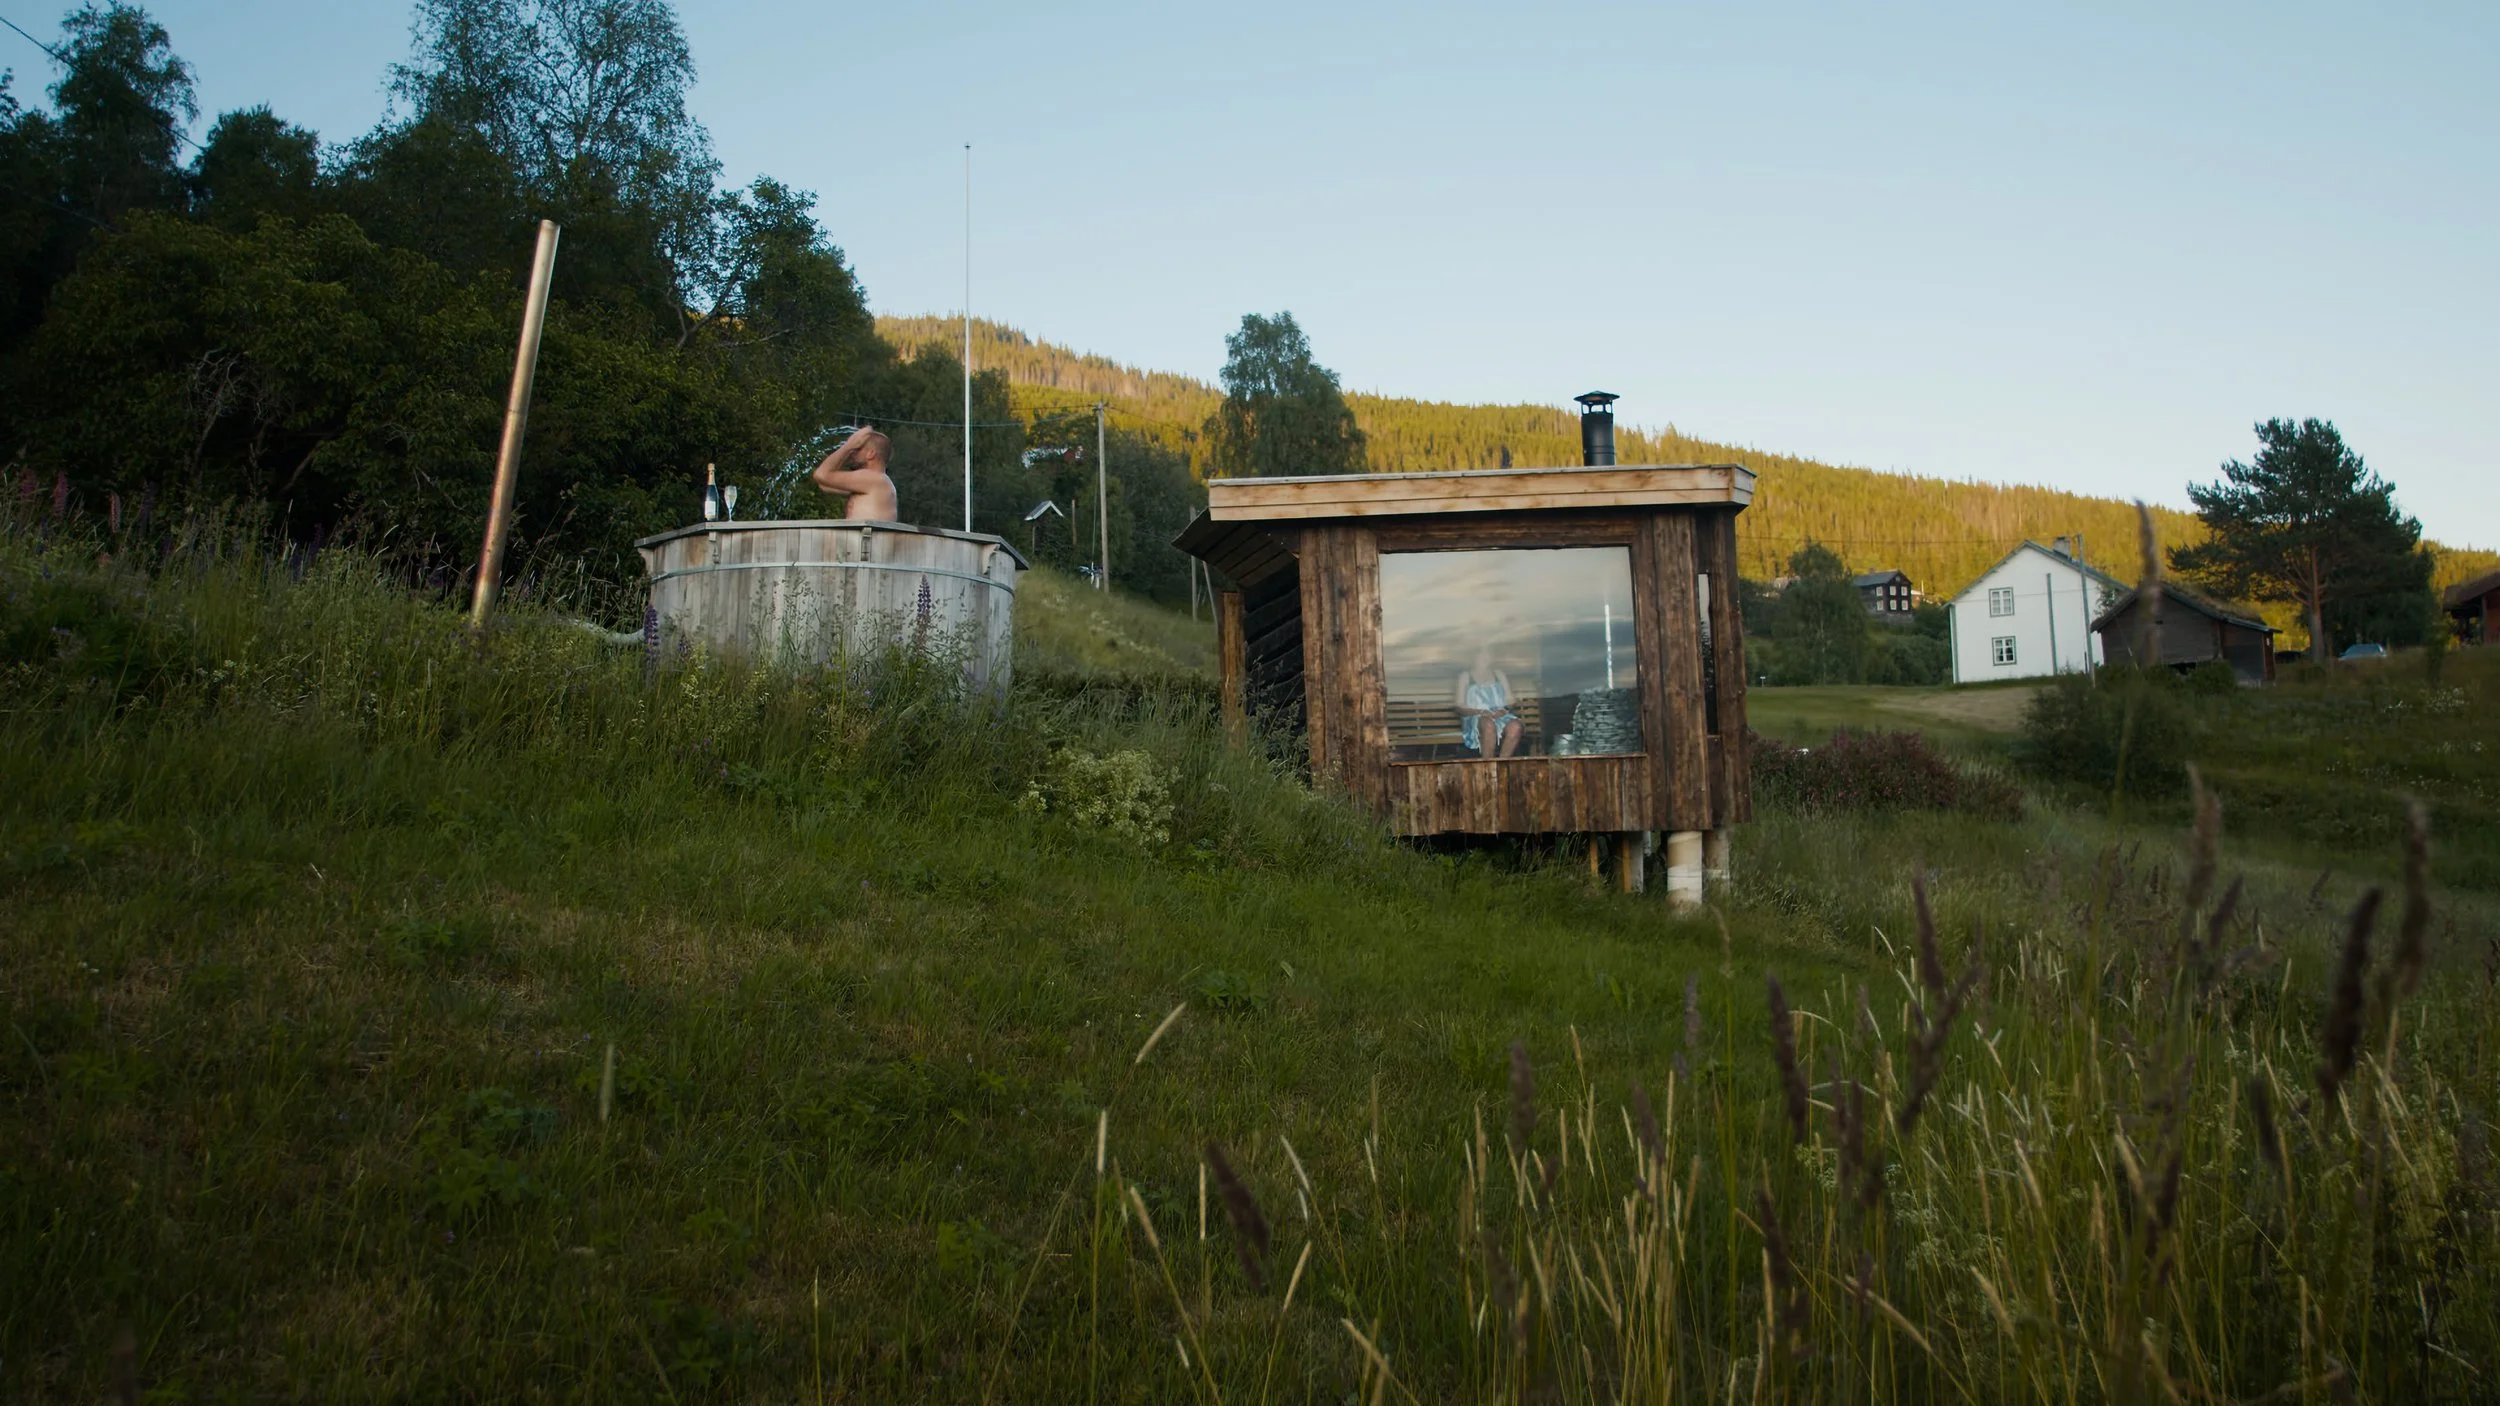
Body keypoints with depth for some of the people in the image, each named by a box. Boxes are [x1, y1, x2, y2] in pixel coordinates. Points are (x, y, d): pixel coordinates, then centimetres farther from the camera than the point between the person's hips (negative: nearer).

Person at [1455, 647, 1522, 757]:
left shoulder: (1500, 675, 24)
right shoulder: (1465, 677, 14)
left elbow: (1510, 700, 18)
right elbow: (1460, 707, 4)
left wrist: (1504, 710, -7)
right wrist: (1481, 712, -14)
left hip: (1501, 715, 3)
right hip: (1475, 717, -3)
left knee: (1516, 726, -34)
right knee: (1489, 725, -42)